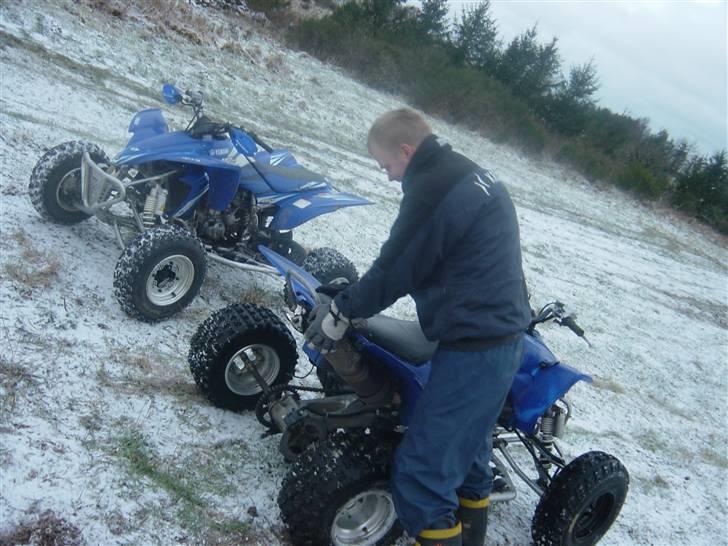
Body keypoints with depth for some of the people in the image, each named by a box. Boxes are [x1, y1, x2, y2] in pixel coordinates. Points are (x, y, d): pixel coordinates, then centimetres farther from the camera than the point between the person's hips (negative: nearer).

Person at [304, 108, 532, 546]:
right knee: (467, 450, 25)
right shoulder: (474, 175, 14)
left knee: (421, 470, -5)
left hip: (472, 347, -11)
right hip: (502, 337, 11)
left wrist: (342, 311, 2)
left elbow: (395, 269, -12)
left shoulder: (432, 190, -18)